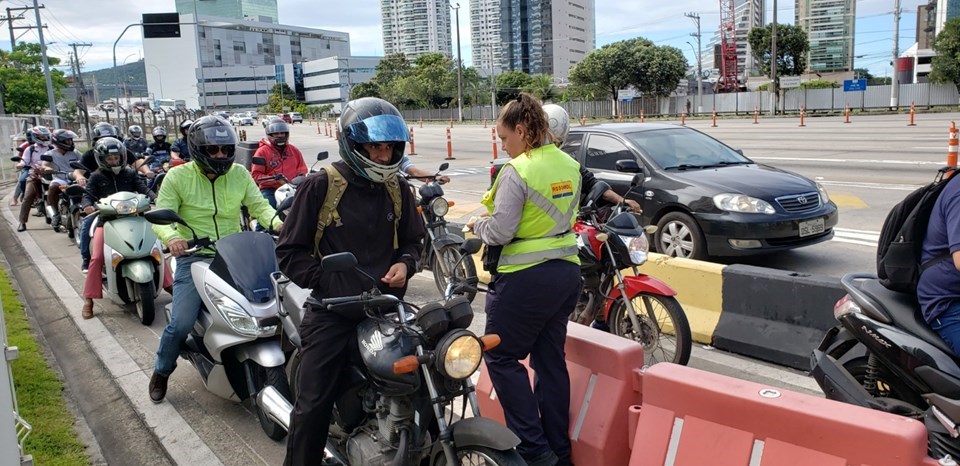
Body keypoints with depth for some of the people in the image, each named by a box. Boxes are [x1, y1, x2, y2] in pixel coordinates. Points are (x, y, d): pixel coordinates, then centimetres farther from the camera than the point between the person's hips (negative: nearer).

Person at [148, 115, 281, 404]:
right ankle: (161, 372, 18)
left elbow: (258, 205, 2)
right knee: (181, 324, -13)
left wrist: (276, 222, -19)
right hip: (193, 258, -3)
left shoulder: (239, 174, 7)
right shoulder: (178, 176, -2)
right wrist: (171, 236, -29)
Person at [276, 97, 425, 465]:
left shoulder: (398, 189, 7)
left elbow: (413, 239, 20)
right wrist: (333, 284, -14)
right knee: (314, 404, -1)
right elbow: (290, 251, -5)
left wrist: (405, 264, -2)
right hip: (332, 313, -3)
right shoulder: (320, 186, -7)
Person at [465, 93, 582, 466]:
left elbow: (501, 231, -18)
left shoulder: (518, 171, -17)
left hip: (528, 278, -8)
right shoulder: (569, 166, 8)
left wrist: (477, 225, 1)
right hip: (566, 270, 8)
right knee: (551, 359, 14)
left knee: (501, 357, 6)